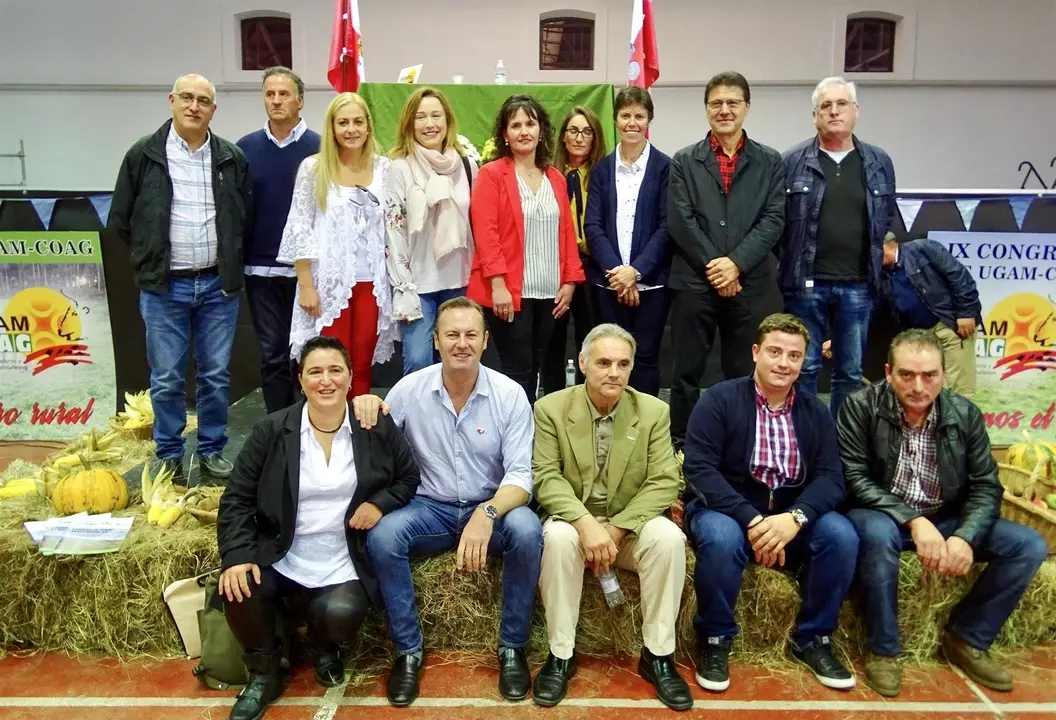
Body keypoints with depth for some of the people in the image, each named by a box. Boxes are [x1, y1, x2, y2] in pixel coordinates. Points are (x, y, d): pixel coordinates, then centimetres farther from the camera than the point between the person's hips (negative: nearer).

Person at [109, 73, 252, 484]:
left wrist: (227, 258, 8)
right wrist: (152, 256, 7)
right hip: (164, 287, -1)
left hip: (218, 285, 1)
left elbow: (246, 215, 12)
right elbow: (120, 220, 6)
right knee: (166, 379, 5)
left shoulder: (232, 158, 5)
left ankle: (213, 452, 22)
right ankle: (169, 457, 19)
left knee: (216, 375, 8)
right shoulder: (144, 155, 1)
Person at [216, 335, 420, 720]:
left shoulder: (377, 428, -2)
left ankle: (324, 648, 15)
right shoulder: (271, 430, -2)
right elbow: (237, 498, -1)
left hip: (345, 563, -1)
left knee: (341, 614, -29)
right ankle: (264, 673, 8)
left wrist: (381, 503, -11)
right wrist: (237, 556, -15)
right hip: (280, 557, 1)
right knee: (238, 591, -26)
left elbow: (409, 477, 10)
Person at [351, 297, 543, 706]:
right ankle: (409, 651, -6)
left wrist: (486, 514, -35)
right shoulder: (410, 389, -6)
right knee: (382, 535, -28)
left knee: (526, 530, -32)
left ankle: (512, 648, -8)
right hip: (431, 508, 1)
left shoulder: (510, 394, -10)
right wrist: (364, 409, -21)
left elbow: (521, 474, -14)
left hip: (493, 507, -1)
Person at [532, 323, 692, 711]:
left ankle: (657, 655, -11)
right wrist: (586, 523, -27)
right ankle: (561, 655, -16)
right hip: (573, 520, -1)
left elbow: (664, 483, -8)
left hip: (630, 525, 1)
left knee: (669, 537, -29)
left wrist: (616, 530, -19)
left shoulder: (654, 411, -4)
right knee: (558, 537, -34)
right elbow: (545, 476, -12)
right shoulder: (551, 408, -6)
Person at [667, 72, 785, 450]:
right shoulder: (684, 161, 7)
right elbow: (679, 221, -3)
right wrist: (713, 265, -11)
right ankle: (680, 445, 16)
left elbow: (773, 220, -1)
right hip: (693, 282, 0)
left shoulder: (770, 162, 9)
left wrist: (736, 263, -13)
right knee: (686, 372, 4)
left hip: (748, 283, 1)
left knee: (744, 373, 8)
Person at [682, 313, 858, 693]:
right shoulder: (718, 399, -8)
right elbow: (699, 469, -17)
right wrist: (751, 520, -28)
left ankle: (813, 639, 1)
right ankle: (714, 641, -9)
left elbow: (830, 477, -5)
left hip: (793, 515, 4)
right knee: (722, 538, -36)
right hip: (725, 510, -4)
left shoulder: (815, 411, 5)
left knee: (842, 535, -22)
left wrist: (794, 518, -25)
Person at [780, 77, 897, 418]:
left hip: (858, 285, 3)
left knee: (851, 372, 9)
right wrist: (786, 265, -5)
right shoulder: (793, 161, 0)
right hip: (807, 282, -2)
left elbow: (888, 218, 18)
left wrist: (887, 249, 7)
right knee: (804, 368, 5)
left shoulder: (879, 162, 9)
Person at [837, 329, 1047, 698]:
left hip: (946, 521, 5)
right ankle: (883, 649, -16)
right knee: (877, 532, -38)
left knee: (1029, 546, -11)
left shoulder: (965, 414, -4)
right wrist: (913, 521, -29)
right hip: (884, 518, -4)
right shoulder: (860, 407, -14)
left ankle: (967, 639, 7)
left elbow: (986, 486, -4)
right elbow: (854, 479, -18)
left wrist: (965, 537, -23)